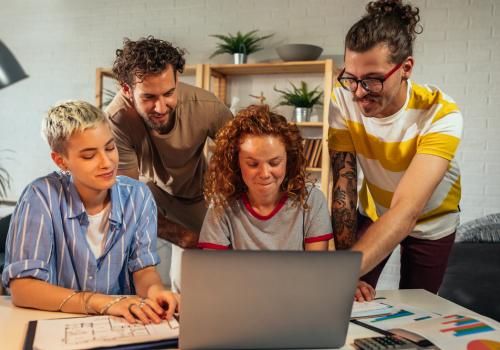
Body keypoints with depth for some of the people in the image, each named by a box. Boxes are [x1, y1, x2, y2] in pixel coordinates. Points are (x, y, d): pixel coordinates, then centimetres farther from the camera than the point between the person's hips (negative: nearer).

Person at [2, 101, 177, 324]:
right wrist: (103, 302, -29)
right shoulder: (42, 197, -13)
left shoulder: (138, 196, -4)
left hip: (124, 323, 3)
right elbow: (21, 288, -17)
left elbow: (143, 269, -2)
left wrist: (153, 289, -25)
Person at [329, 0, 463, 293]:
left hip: (430, 222, -1)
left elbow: (406, 210, -45)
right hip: (374, 213, 2)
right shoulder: (344, 99, -26)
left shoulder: (440, 114, -35)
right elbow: (344, 182, -26)